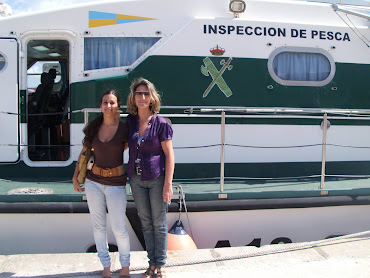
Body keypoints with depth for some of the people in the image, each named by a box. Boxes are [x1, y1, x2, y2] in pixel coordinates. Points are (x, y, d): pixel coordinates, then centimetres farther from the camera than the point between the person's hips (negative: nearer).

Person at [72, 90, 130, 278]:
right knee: (98, 225, 10)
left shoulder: (124, 129, -8)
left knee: (118, 228, 0)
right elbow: (84, 153, 11)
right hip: (93, 181, 3)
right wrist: (75, 177, 10)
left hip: (116, 183, -3)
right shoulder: (94, 127, 1)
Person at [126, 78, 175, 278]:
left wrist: (168, 184, -14)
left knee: (159, 224, 7)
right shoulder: (130, 121, 2)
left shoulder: (161, 123, -11)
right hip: (136, 179, 5)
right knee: (146, 223, 14)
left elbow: (169, 155, -10)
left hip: (157, 179, -4)